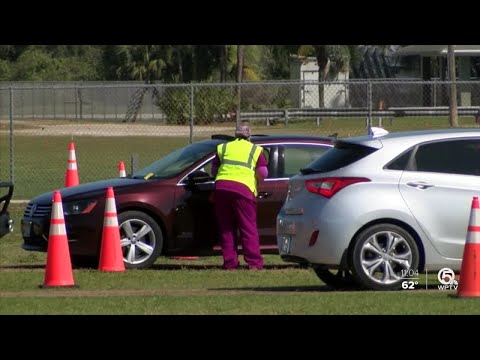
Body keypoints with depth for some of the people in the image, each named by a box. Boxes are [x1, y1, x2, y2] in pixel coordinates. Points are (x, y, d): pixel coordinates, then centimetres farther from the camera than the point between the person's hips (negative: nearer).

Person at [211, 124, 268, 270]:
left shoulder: (223, 148, 21)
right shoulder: (255, 150, 13)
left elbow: (213, 171, 18)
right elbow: (263, 173, 3)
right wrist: (257, 181, 23)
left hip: (221, 186, 2)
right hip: (243, 188, -2)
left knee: (226, 228, 9)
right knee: (248, 228, 1)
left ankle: (230, 263, 6)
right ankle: (254, 263, -5)